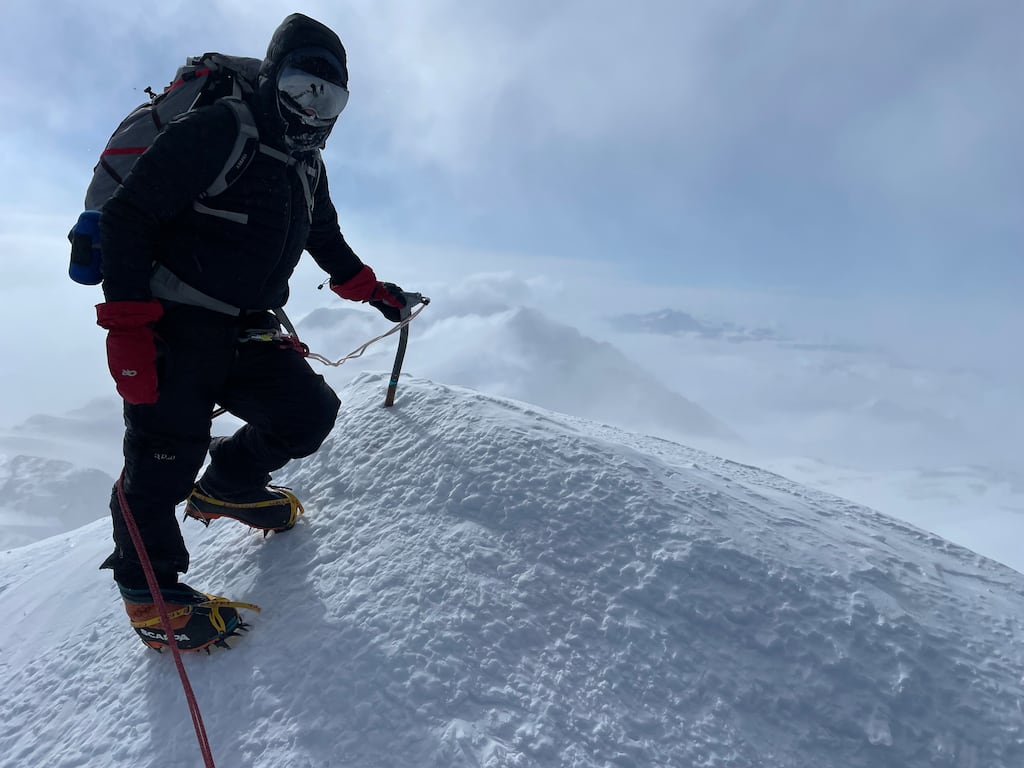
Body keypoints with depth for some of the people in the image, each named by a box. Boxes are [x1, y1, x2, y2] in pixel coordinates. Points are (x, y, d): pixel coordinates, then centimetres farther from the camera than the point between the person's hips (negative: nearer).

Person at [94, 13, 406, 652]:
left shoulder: (308, 167, 12)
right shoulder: (216, 133, -13)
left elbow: (326, 239, 30)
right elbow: (125, 219, -16)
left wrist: (370, 288, 28)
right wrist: (127, 326, -21)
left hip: (248, 331, 7)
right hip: (173, 331, -7)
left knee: (311, 413, -4)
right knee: (166, 459, -5)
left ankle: (226, 487, 23)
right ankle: (149, 592, 16)